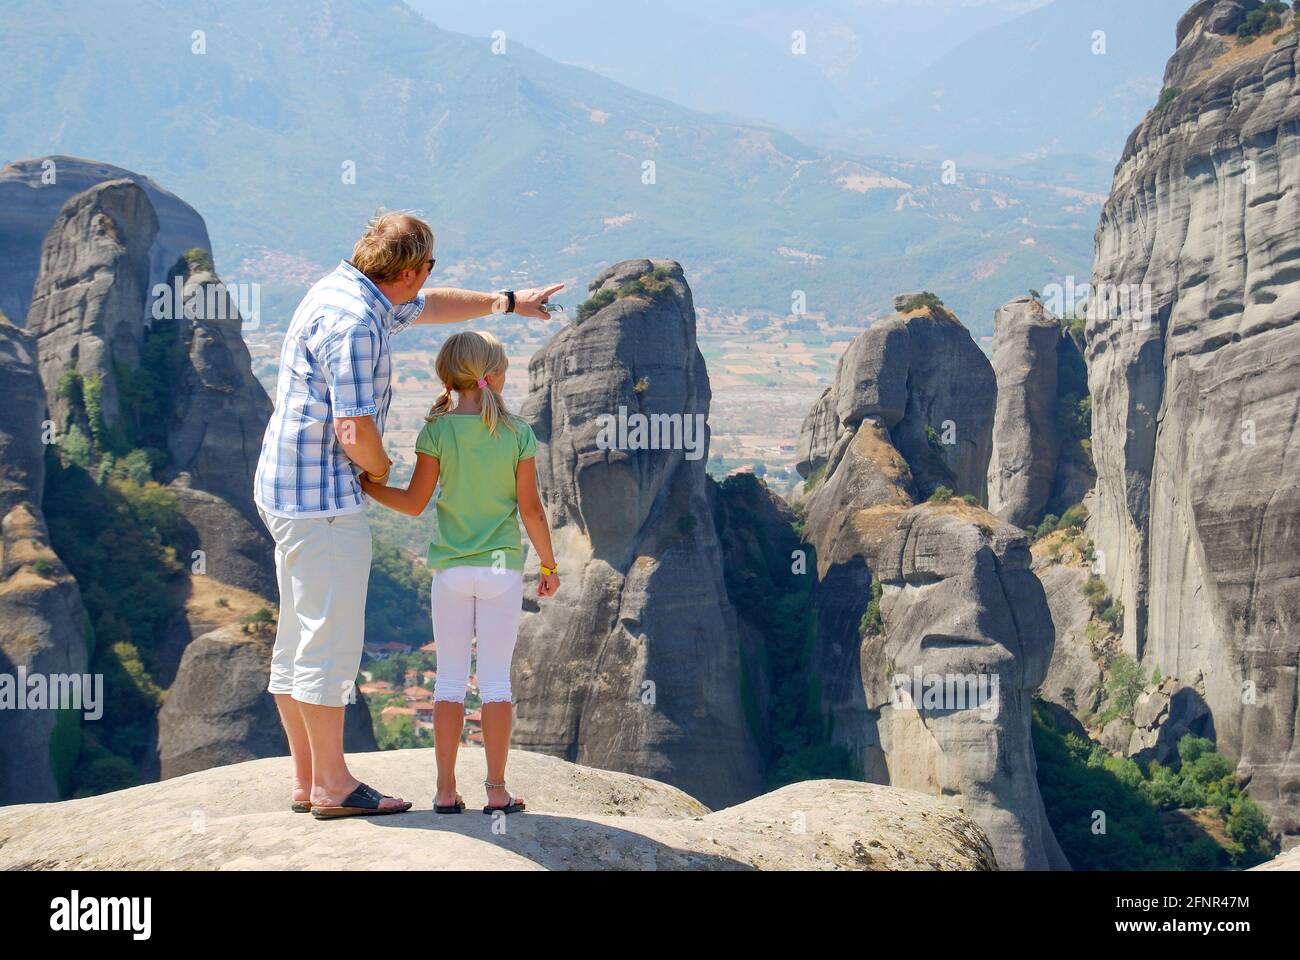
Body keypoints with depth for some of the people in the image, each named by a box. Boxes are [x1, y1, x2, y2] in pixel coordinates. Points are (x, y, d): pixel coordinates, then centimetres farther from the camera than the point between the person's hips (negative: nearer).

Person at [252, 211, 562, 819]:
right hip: (321, 497, -11)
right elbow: (356, 433, -25)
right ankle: (333, 785, 0)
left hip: (293, 493, 11)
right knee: (330, 638, -5)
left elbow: (427, 307, 32)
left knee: (300, 641, 12)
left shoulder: (351, 291, 12)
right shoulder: (352, 323, -21)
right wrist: (382, 472, -3)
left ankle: (307, 781, 19)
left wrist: (507, 302, 40)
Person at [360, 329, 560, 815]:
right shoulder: (518, 433, -4)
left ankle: (446, 790, 8)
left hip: (451, 569, 0)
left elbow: (414, 502, -4)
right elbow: (530, 508, -3)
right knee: (496, 679, 5)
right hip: (503, 568, 0)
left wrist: (367, 485, 11)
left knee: (450, 678, 7)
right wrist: (549, 564, 8)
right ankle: (496, 790, 6)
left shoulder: (438, 431, -5)